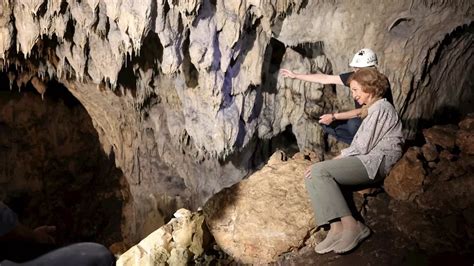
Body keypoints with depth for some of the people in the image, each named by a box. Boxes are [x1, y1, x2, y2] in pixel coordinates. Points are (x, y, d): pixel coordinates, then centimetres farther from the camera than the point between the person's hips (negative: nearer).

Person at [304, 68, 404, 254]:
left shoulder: (380, 108, -4)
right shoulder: (373, 109, 28)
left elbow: (362, 147, -13)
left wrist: (339, 157, -3)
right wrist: (337, 161, 6)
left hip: (376, 162, -10)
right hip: (367, 161, 10)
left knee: (319, 171, -24)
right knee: (312, 175, -10)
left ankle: (350, 226, -24)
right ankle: (336, 228, -25)